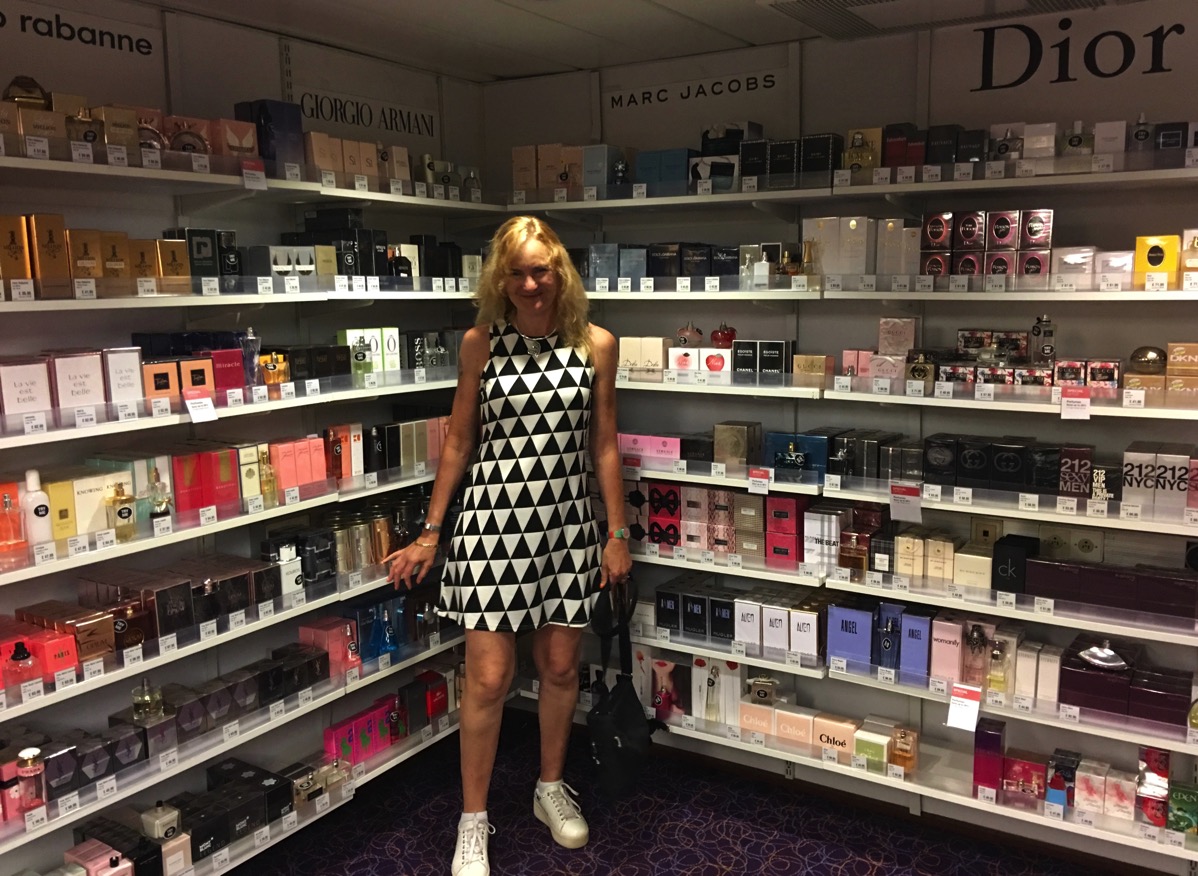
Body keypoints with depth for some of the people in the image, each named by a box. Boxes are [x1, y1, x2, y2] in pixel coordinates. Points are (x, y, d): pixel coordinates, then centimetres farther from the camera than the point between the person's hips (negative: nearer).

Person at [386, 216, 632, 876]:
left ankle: (551, 789, 37)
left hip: (568, 522, 2)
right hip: (494, 519, -1)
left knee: (560, 667, 13)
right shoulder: (480, 344, -2)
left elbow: (604, 445, 5)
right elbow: (459, 442, 4)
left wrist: (617, 534, 4)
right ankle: (473, 820, 20)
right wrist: (430, 533, 4)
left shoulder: (595, 345, 0)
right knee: (488, 676, 0)